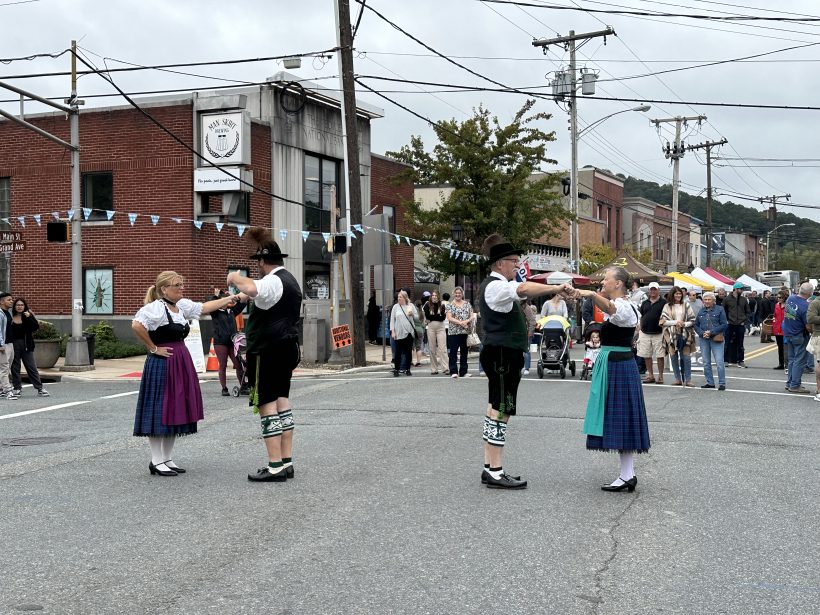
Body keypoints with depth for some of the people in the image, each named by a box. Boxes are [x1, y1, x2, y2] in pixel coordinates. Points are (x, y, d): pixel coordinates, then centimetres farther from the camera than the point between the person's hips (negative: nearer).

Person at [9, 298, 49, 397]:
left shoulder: (28, 316, 1)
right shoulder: (11, 317, 0)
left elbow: (36, 327, -10)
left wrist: (29, 317, -22)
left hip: (26, 345, -1)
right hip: (14, 344, 1)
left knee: (32, 367, 0)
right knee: (15, 367, 6)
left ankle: (40, 389, 1)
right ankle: (17, 388, 15)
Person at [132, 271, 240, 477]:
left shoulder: (182, 306, 12)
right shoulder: (156, 308, -15)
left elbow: (204, 307, 23)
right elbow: (137, 325, -27)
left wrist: (230, 298, 20)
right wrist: (153, 348, -18)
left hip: (181, 365, 9)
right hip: (162, 365, -9)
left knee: (176, 412, 11)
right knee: (160, 411, -4)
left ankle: (168, 458, 19)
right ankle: (157, 461, 2)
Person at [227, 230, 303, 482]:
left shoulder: (273, 281, -16)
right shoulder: (289, 279, 18)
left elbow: (251, 289, -39)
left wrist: (236, 278, -20)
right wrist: (244, 296, 49)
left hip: (268, 351, -10)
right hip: (287, 348, 10)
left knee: (267, 405, -7)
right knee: (282, 401, 12)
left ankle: (275, 467, -7)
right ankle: (287, 462, 14)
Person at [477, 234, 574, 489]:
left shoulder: (497, 285, 19)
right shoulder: (496, 286, -16)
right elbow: (523, 290, -32)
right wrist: (556, 288, -35)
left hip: (502, 355, 11)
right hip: (502, 355, -11)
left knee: (495, 409, 11)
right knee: (501, 411, -10)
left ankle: (490, 468, 15)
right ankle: (495, 473, -10)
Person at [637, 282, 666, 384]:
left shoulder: (663, 303, 0)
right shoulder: (645, 303, 14)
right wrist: (640, 329, 11)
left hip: (658, 333, -4)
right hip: (645, 333, 4)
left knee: (660, 356, -2)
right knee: (646, 355, 7)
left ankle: (660, 376, 6)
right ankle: (650, 375, 15)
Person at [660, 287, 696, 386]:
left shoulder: (686, 305, 7)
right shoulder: (667, 306, 6)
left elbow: (693, 320, 6)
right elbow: (663, 321, -1)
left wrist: (685, 324, -11)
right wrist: (675, 322, -11)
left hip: (684, 334, 0)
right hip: (672, 334, 0)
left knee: (686, 357, -3)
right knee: (674, 357, 3)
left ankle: (688, 379, 2)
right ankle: (678, 379, 13)